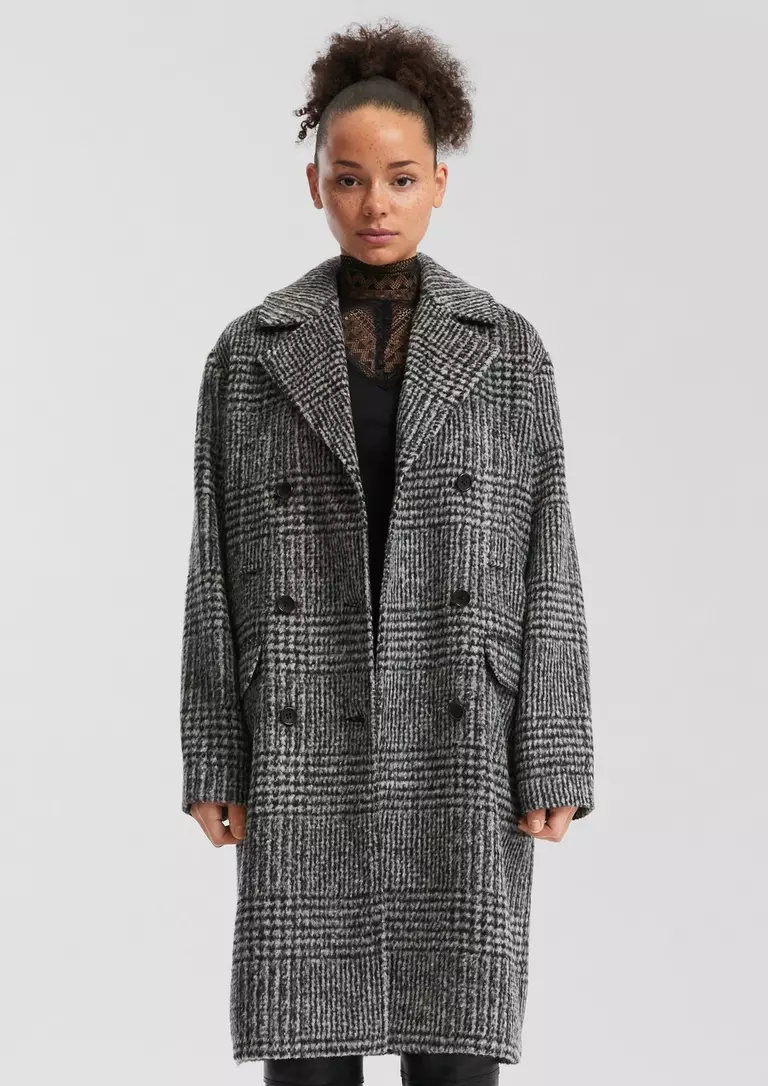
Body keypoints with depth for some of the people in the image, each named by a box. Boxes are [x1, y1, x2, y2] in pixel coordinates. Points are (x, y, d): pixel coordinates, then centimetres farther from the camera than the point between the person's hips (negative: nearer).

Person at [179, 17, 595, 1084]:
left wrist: (553, 761, -5)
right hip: (308, 745, 0)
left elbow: (545, 561, 1)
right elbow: (221, 562, 4)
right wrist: (212, 763, 0)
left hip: (460, 742, 0)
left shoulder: (508, 348, 3)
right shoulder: (253, 351, 4)